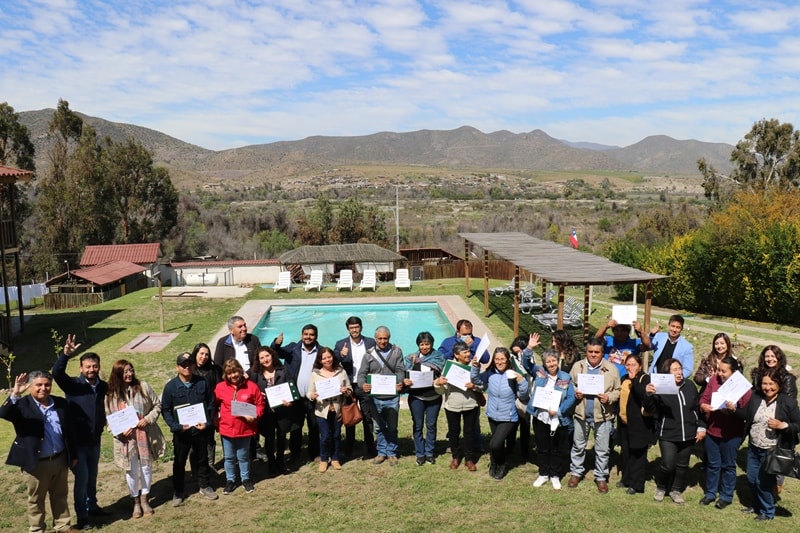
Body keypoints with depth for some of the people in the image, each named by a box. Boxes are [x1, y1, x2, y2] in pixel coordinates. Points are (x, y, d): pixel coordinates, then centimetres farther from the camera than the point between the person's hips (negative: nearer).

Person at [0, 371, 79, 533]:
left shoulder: (61, 403, 1)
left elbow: (70, 430, 7)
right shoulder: (22, 404, -10)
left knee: (60, 496, 18)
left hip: (60, 459, 4)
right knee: (36, 499, 13)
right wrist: (15, 394, -41)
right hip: (36, 463, -3)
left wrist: (73, 454, 9)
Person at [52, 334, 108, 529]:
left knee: (92, 476, 19)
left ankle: (92, 506, 38)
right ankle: (82, 517, 14)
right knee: (81, 478, 0)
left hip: (95, 440, 4)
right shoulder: (73, 385, -13)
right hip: (77, 441, -4)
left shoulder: (103, 386, 0)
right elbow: (57, 373, -31)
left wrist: (103, 424, 3)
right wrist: (65, 355, -45)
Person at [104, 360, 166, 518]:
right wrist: (120, 431, -13)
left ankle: (145, 499, 31)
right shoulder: (111, 394, -5)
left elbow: (157, 405, 1)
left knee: (146, 466, 12)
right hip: (126, 437, 0)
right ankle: (135, 502, 27)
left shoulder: (143, 387, -6)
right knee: (131, 470, 8)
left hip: (145, 435, 1)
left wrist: (148, 419, -14)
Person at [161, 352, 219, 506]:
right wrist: (176, 426, -17)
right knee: (179, 462, 12)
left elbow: (211, 404, 1)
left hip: (200, 429, 1)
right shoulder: (170, 386, -9)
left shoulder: (202, 383, -6)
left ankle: (204, 486, 34)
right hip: (181, 431, -1)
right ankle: (178, 492, 28)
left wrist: (207, 422, -10)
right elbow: (165, 410, -5)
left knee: (202, 459, 16)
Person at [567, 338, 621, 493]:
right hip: (581, 413, 2)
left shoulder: (611, 369, -4)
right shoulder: (577, 366, 0)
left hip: (603, 415, -1)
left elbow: (618, 390, 0)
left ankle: (601, 477, 24)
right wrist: (574, 393, -12)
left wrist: (609, 397, -18)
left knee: (602, 449, 8)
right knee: (578, 445, 15)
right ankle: (576, 472, 31)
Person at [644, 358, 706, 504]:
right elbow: (652, 409, -15)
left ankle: (676, 490, 32)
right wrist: (648, 395, -32)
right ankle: (661, 488, 18)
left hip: (688, 435, 4)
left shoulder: (690, 386, 2)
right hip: (668, 435, -4)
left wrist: (701, 427, 7)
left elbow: (698, 407, 10)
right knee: (668, 465, -8)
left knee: (682, 465, 12)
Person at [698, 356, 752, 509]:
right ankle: (710, 493, 30)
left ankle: (726, 496, 27)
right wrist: (703, 406, -15)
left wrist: (734, 409, -30)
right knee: (712, 464, 16)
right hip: (711, 431, 3)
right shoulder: (714, 381, -1)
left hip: (731, 434, -3)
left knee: (728, 466, 12)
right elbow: (703, 398, 6)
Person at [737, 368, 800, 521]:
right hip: (753, 448, 5)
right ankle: (756, 506, 40)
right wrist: (734, 409, -12)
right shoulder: (756, 397, -3)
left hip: (772, 451, -5)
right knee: (752, 479, 17)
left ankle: (767, 511, 28)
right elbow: (746, 415, 6)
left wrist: (782, 425, -24)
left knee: (764, 482, 5)